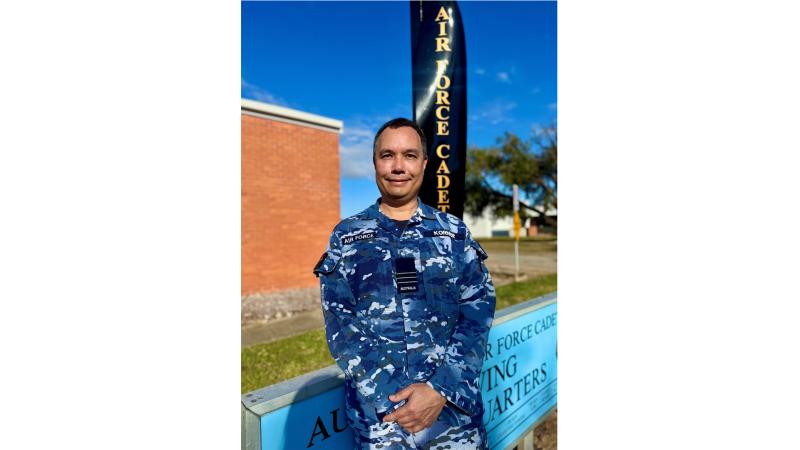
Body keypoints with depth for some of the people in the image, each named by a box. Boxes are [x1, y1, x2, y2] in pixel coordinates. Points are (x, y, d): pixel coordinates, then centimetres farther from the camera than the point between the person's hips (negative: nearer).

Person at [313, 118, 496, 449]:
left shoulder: (454, 232, 2)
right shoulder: (346, 237, 1)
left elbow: (478, 311, -3)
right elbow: (340, 325, -4)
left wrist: (441, 388, -15)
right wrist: (389, 399, -13)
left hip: (455, 401, 1)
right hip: (378, 407, 0)